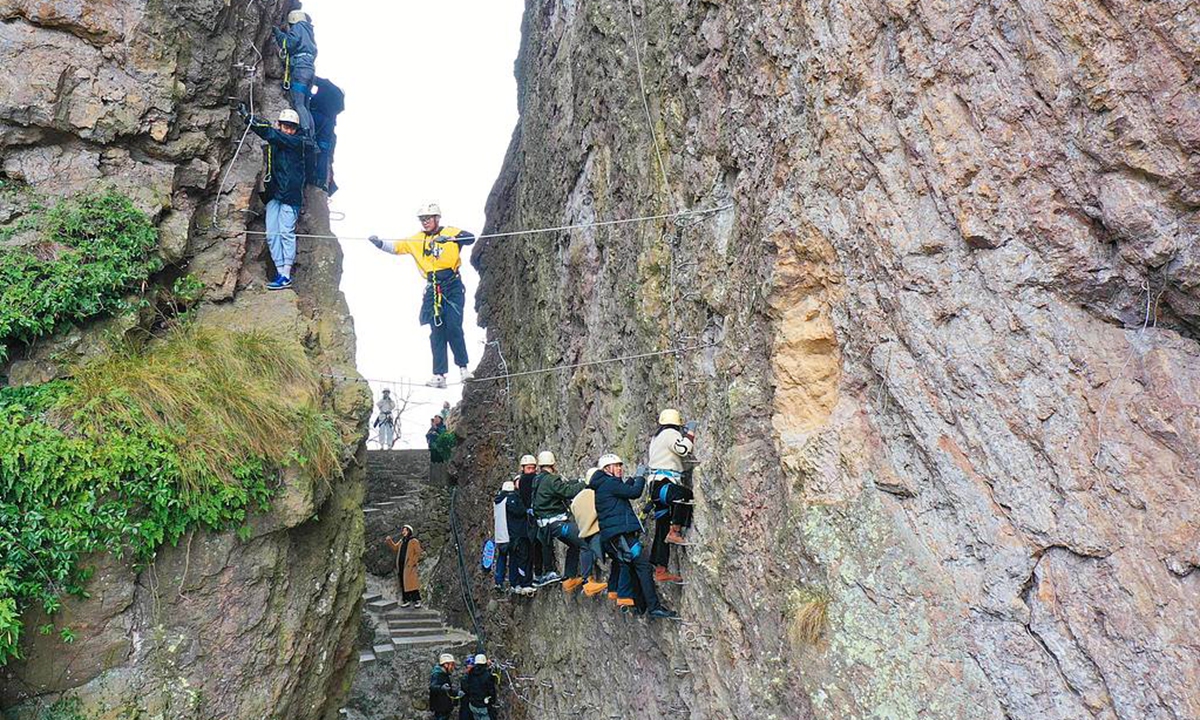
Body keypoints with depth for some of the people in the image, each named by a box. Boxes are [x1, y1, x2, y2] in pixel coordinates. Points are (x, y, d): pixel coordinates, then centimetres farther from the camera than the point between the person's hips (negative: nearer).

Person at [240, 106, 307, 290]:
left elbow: (271, 134, -10)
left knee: (286, 232, -9)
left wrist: (248, 117, -12)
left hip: (290, 194, -6)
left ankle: (286, 276, -9)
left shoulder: (297, 142, -2)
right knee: (272, 234, 1)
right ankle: (280, 271, 4)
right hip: (273, 193, 6)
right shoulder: (273, 143, 17)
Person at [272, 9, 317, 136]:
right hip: (310, 70, 9)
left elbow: (291, 43, -8)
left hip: (300, 68, -9)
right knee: (305, 107, 6)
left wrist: (278, 33, 5)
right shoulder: (309, 32, 32)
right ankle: (311, 137, -2)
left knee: (298, 104, -17)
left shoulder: (298, 27, 7)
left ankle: (306, 132, -31)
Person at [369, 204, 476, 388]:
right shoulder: (417, 240, 13)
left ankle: (463, 367, 1)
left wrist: (449, 238, -29)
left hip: (453, 287, -4)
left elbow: (470, 238, -15)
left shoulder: (450, 232, 0)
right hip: (433, 290, 4)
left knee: (453, 326, -13)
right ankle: (439, 375, -1)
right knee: (436, 331, -1)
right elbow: (397, 247, 12)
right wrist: (380, 243, -7)